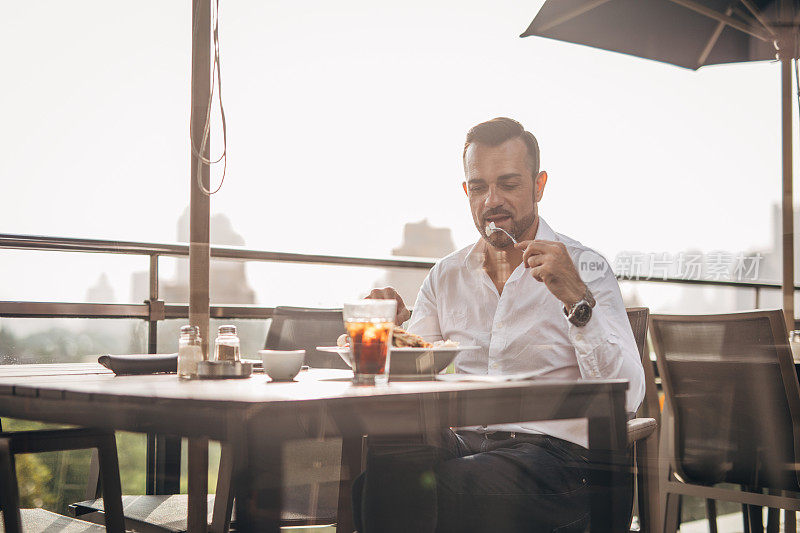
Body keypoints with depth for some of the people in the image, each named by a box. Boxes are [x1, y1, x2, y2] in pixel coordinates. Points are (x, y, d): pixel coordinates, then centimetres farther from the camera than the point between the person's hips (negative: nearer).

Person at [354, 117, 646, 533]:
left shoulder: (584, 268, 3)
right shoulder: (446, 276, 16)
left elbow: (627, 398, -9)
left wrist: (577, 299, -21)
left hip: (553, 449, -3)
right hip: (460, 440, 3)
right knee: (372, 469, -30)